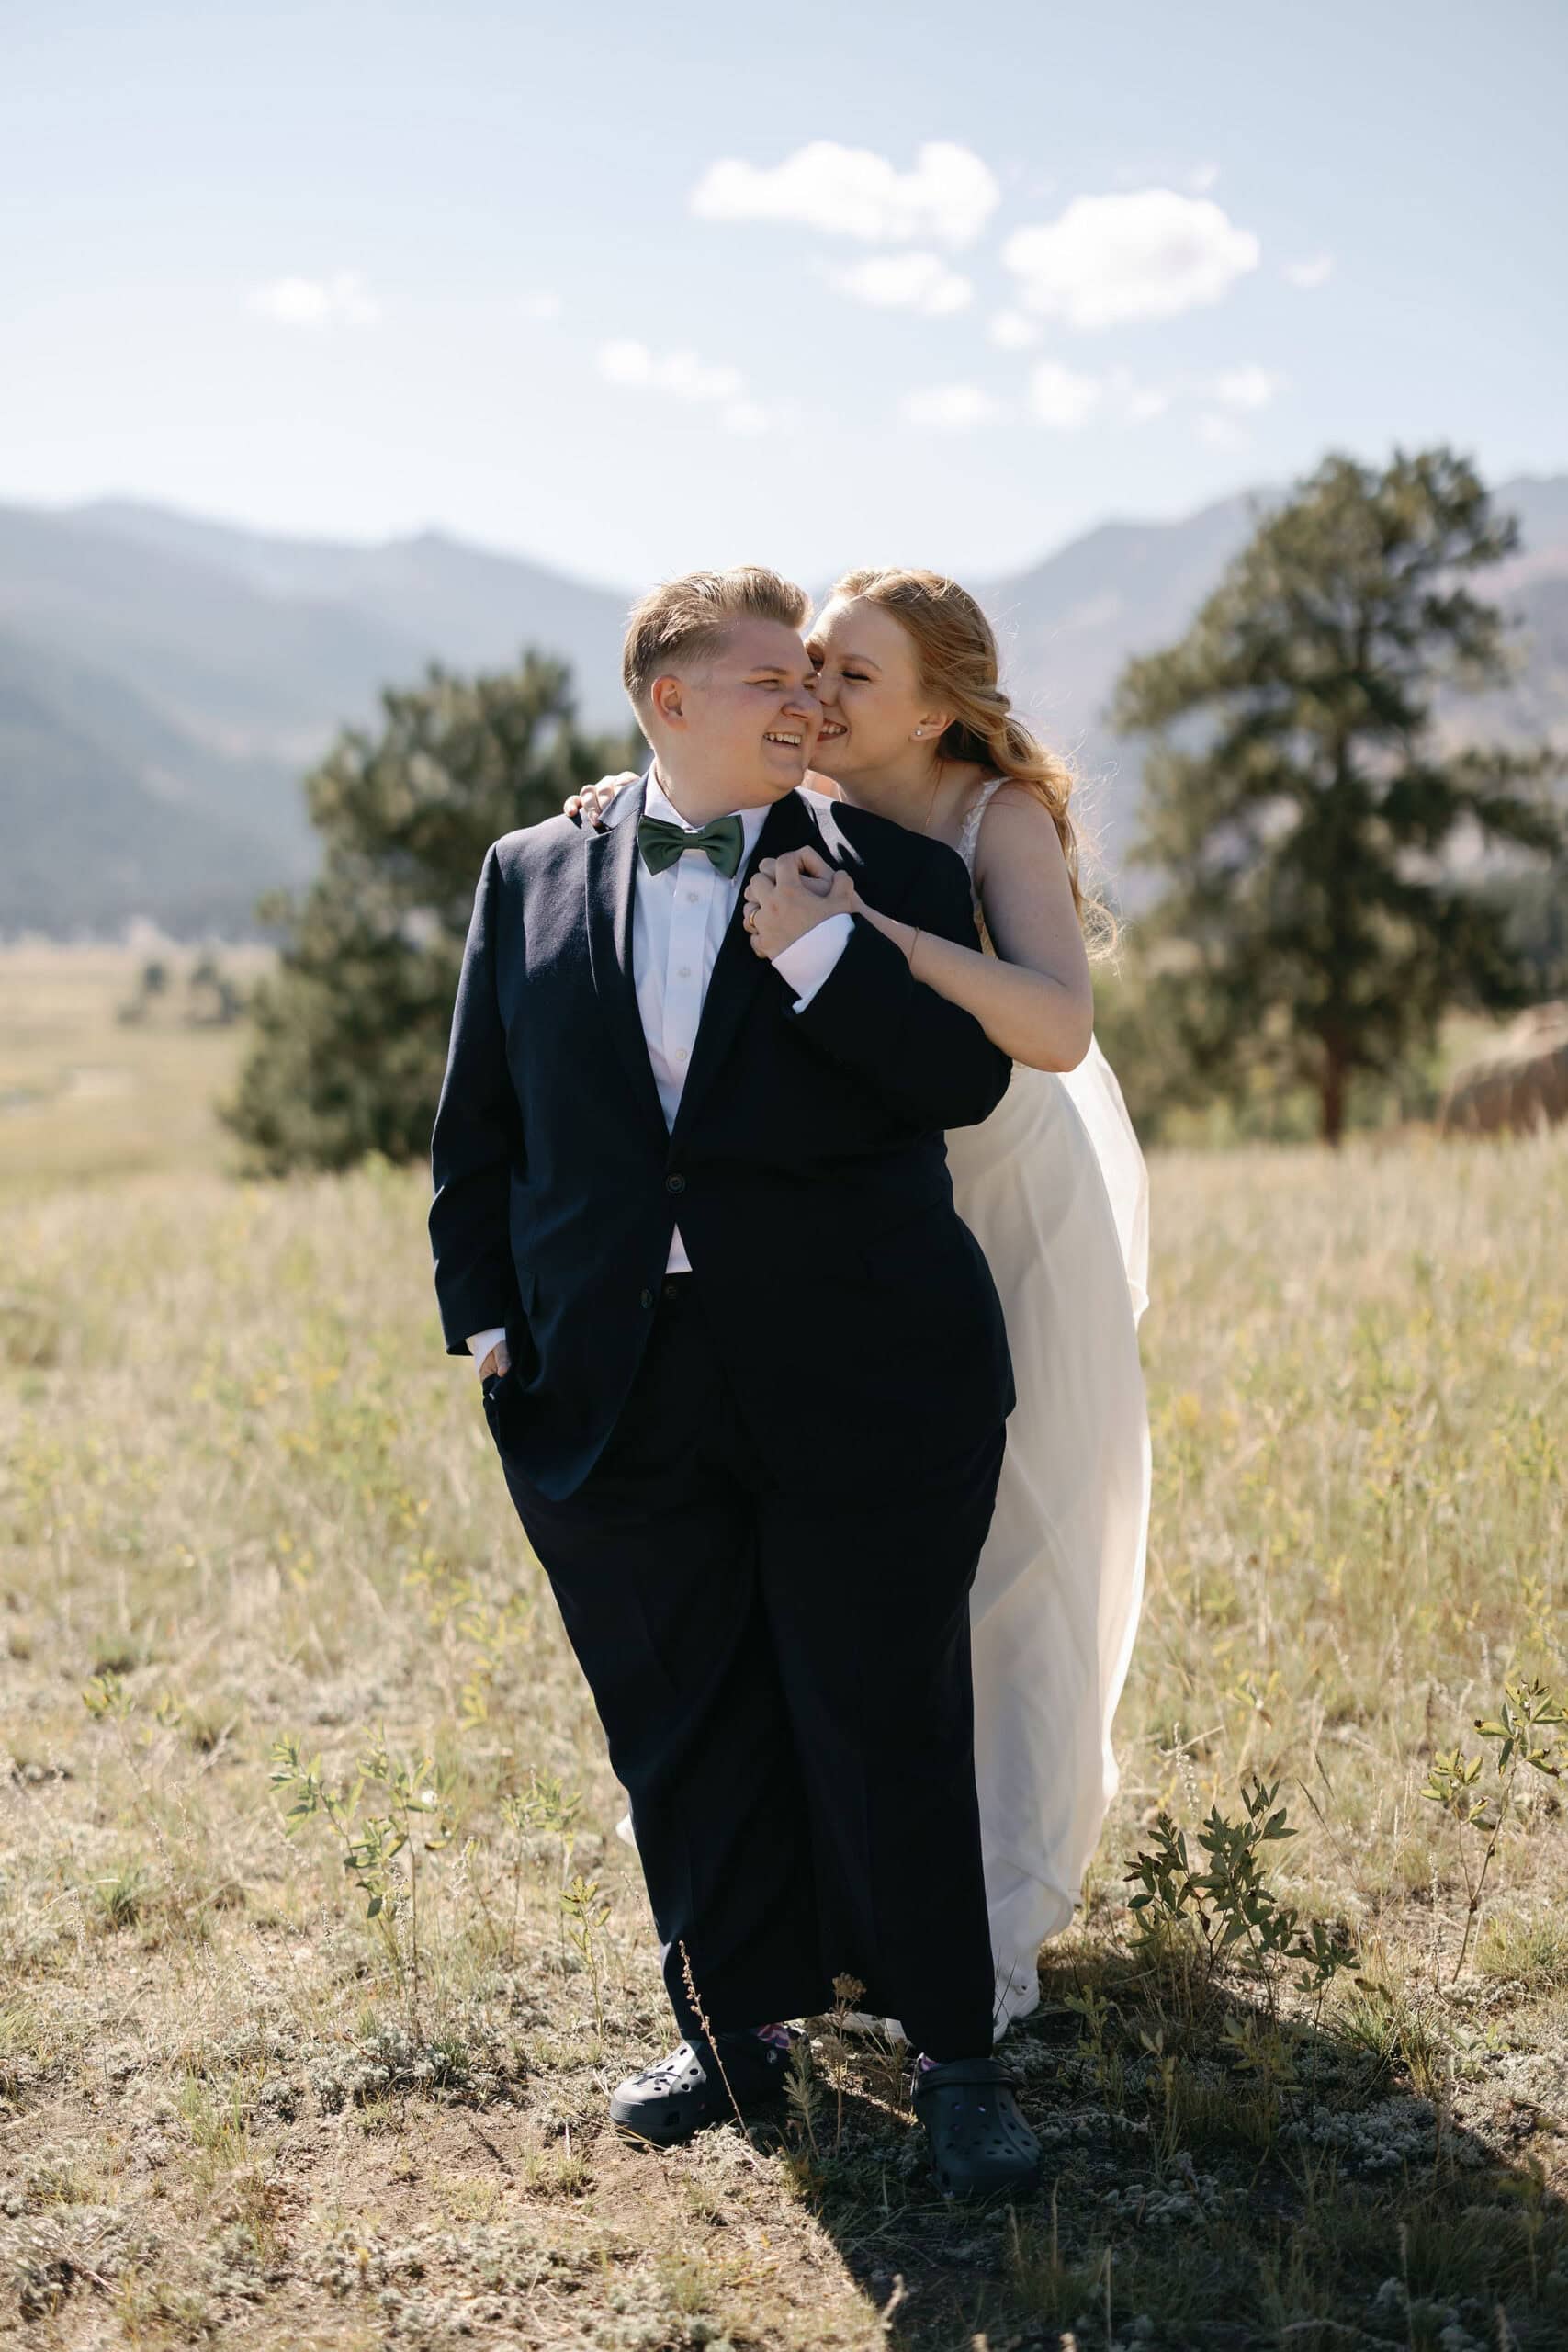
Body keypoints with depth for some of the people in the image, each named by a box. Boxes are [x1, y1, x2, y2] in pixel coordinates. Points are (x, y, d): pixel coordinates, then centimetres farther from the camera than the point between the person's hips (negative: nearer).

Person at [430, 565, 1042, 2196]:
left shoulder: (884, 872, 5)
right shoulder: (531, 879, 12)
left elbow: (966, 1080, -6)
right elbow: (479, 1121, 13)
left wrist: (819, 949, -17)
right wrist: (485, 1311, 4)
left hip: (855, 1382, -2)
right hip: (620, 1382, 2)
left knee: (888, 1724, 2)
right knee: (685, 1731, 10)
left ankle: (952, 2053, 17)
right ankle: (740, 2023, 27)